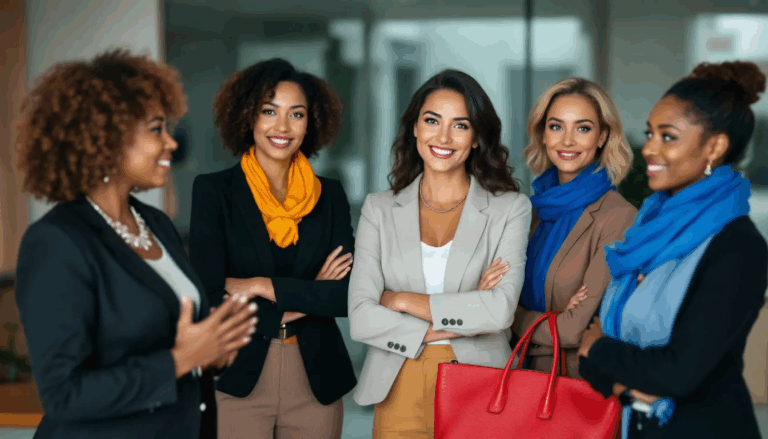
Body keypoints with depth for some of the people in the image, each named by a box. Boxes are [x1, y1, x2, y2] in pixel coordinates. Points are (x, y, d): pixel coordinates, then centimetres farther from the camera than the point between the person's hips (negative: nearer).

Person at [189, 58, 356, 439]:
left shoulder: (329, 195, 6)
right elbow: (209, 297, -12)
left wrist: (263, 286, -12)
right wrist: (306, 297, -8)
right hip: (238, 378, -2)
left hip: (317, 378, 3)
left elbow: (347, 296, -4)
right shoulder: (213, 190, -3)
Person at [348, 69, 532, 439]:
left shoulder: (510, 209, 1)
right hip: (398, 392, 1)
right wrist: (465, 317, -11)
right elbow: (361, 318, -6)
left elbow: (501, 309, -13)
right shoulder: (380, 209, 6)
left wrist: (403, 301, -9)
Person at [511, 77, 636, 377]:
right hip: (527, 372, 5)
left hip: (583, 381, -5)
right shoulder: (537, 207, 7)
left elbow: (579, 330, -17)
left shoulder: (618, 217, -14)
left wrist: (520, 320, -3)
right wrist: (555, 318, -11)